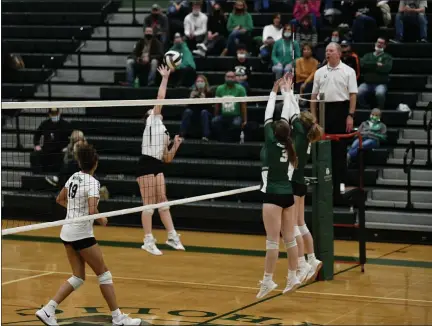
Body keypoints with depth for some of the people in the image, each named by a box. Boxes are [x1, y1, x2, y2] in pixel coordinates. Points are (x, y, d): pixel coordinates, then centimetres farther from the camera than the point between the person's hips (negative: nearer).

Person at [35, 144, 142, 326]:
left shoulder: (74, 177, 6)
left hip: (67, 232, 8)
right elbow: (92, 211, -27)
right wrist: (102, 220, -8)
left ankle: (47, 310, 3)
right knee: (104, 274, 3)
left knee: (78, 277, 12)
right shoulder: (92, 182, -17)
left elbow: (60, 199, 20)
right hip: (82, 234, -8)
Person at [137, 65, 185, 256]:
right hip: (146, 165, -8)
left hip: (158, 166, 8)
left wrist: (175, 146, 10)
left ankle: (172, 237, 15)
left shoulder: (164, 132, 25)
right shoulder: (153, 121, 6)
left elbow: (167, 158, 23)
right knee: (149, 204, -6)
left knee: (163, 202, 10)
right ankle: (148, 242, -2)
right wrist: (165, 78, 1)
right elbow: (160, 98, -2)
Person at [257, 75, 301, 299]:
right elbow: (285, 118, 15)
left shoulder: (272, 144, -9)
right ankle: (293, 278, 12)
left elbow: (268, 118, -2)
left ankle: (268, 280, -8)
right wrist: (286, 93, 23)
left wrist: (274, 92, 6)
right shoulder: (288, 145, 5)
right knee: (289, 239, 9)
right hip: (288, 194, 7)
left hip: (273, 196, -6)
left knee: (272, 241, -8)